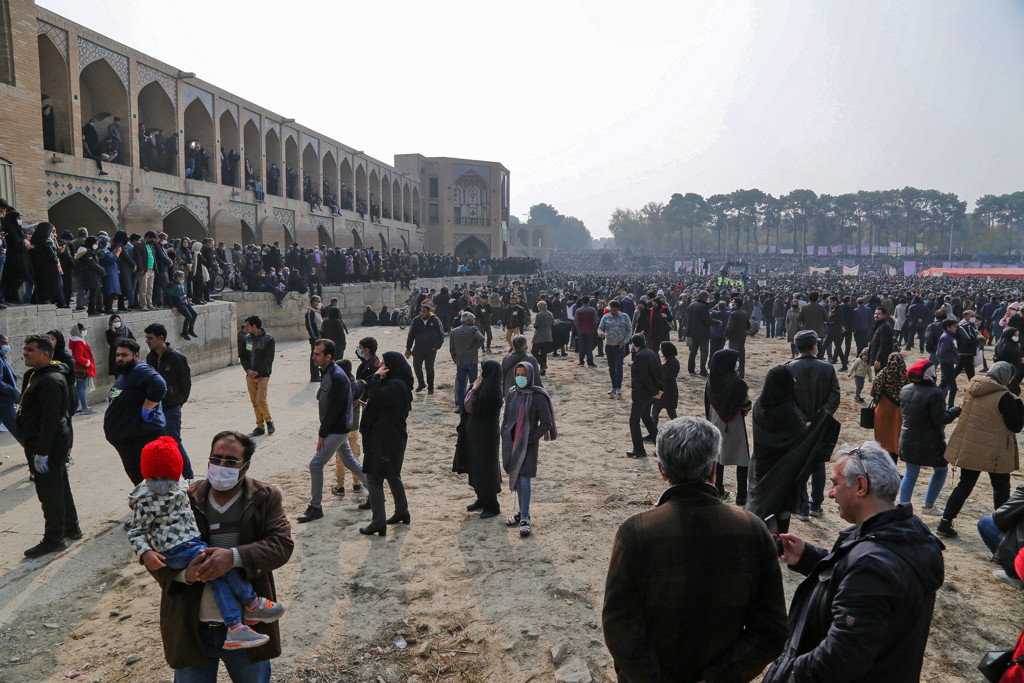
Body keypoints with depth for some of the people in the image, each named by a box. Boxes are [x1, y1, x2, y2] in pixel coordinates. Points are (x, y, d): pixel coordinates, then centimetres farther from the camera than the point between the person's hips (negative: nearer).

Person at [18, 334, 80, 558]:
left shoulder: (50, 380, -20)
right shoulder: (33, 376, 14)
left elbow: (50, 418, -25)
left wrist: (41, 452, -25)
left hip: (48, 446, -11)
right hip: (54, 445, 11)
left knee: (50, 492, -2)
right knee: (60, 487, 19)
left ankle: (53, 540, 8)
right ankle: (71, 527, 32)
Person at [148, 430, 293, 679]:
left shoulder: (265, 498, -5)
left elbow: (282, 544, -15)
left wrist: (235, 557, -30)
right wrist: (184, 574, -24)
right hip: (191, 629, 0)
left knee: (254, 677, 19)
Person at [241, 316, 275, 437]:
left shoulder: (268, 339, -7)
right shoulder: (247, 338, 10)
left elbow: (269, 359, -11)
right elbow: (243, 356, 10)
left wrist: (257, 372, -14)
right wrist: (248, 370, -6)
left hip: (263, 375, -5)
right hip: (250, 376, 5)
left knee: (261, 400, -13)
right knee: (254, 402, 6)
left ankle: (269, 421, 11)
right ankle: (260, 426, 14)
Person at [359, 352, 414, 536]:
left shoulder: (395, 386, -20)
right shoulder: (396, 383, 12)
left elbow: (376, 397, -30)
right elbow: (378, 398, 17)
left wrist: (376, 376, -19)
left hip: (384, 440, -11)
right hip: (394, 437, 11)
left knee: (374, 479, -5)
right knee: (392, 475, 22)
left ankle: (378, 523, -3)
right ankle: (402, 512, 33)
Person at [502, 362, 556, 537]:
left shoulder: (538, 397, -11)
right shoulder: (511, 394, 6)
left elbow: (546, 423, -9)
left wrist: (531, 438, -13)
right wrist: (505, 435, 7)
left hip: (528, 444, -5)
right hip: (512, 443, 5)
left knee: (524, 479, -8)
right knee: (516, 478, 12)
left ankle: (524, 519, -1)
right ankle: (522, 512, 26)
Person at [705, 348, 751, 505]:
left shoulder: (711, 382, -2)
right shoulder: (737, 382, -19)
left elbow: (707, 405, 6)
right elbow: (746, 406, -13)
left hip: (717, 424, 6)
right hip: (735, 425, -6)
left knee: (718, 456, 18)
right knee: (742, 460, 4)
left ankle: (719, 490, 27)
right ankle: (741, 496, 6)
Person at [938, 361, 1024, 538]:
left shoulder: (970, 388, 0)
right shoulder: (1004, 397, -19)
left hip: (967, 448, 5)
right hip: (994, 453, -5)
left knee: (965, 484, 13)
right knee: (1001, 488, 14)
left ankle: (946, 521, 6)